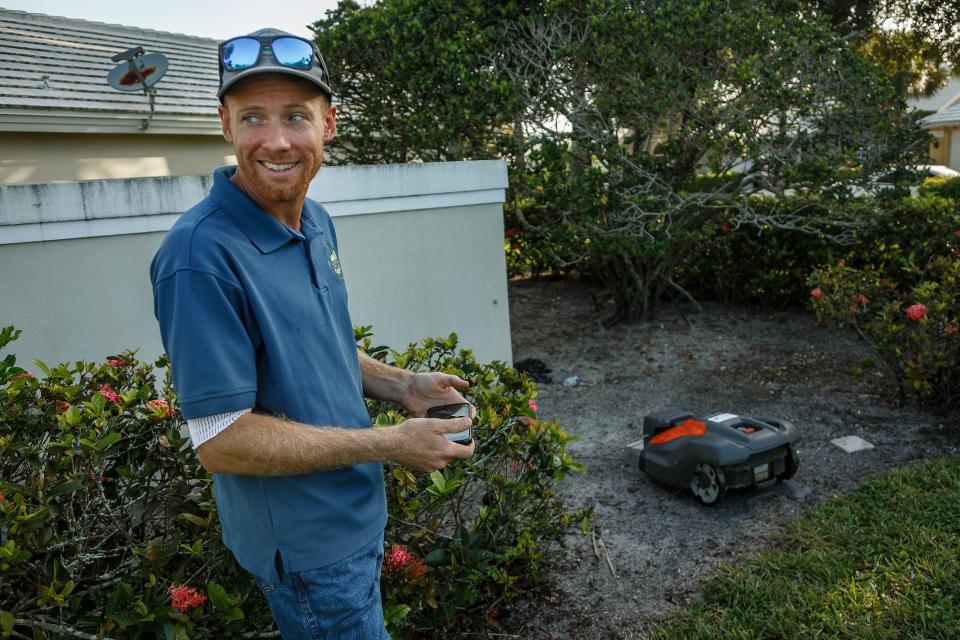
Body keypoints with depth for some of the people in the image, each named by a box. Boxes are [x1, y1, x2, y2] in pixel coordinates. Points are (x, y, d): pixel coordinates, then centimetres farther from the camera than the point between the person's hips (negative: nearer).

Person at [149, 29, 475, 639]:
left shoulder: (316, 222, -1)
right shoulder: (201, 256, -28)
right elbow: (221, 441, -26)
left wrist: (400, 385, -3)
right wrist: (391, 443, -23)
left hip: (357, 512, 8)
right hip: (306, 543, -8)